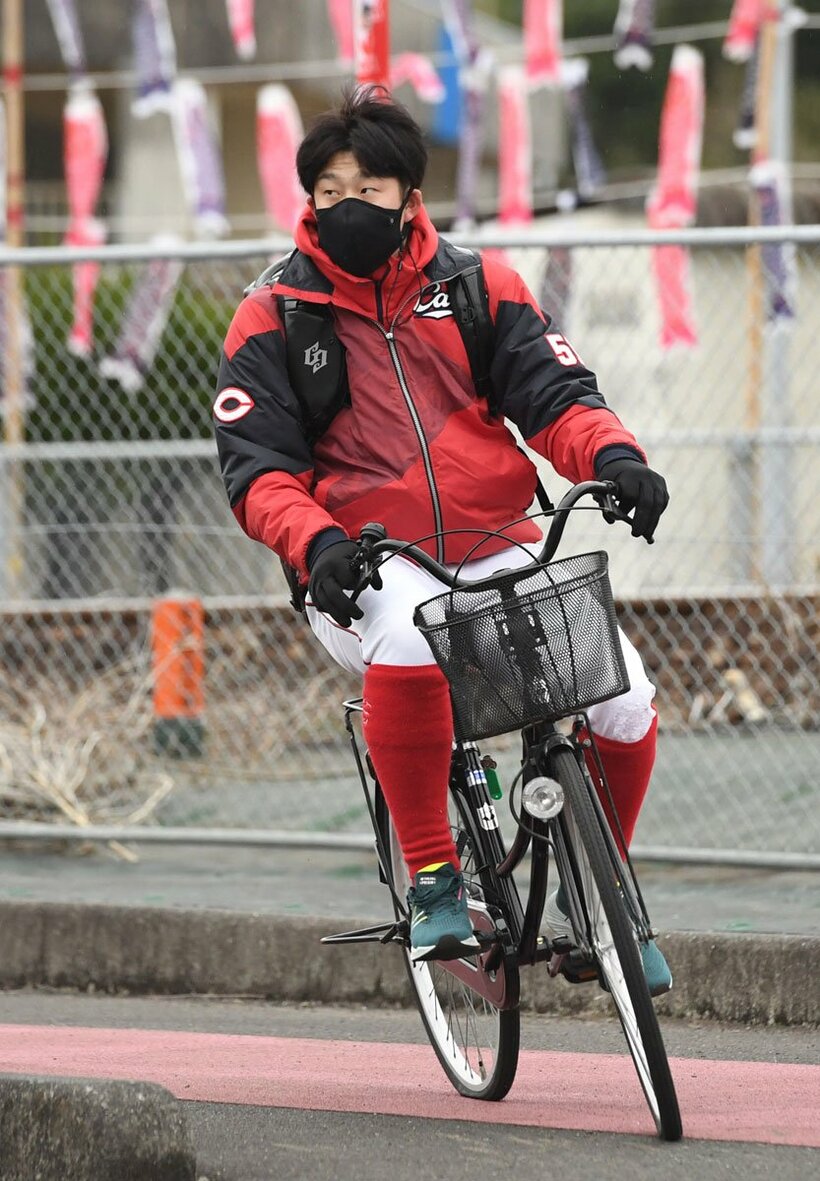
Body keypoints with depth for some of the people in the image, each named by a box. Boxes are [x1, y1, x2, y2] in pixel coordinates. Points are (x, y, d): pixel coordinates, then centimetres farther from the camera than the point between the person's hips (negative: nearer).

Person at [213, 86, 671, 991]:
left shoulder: (479, 288, 8)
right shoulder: (272, 320, 3)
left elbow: (554, 396, 3)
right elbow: (256, 466, -2)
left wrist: (613, 455, -19)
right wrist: (317, 543, -22)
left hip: (496, 555, 3)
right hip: (363, 572, -3)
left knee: (625, 698, -18)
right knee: (409, 635, -39)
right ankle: (432, 883, -24)